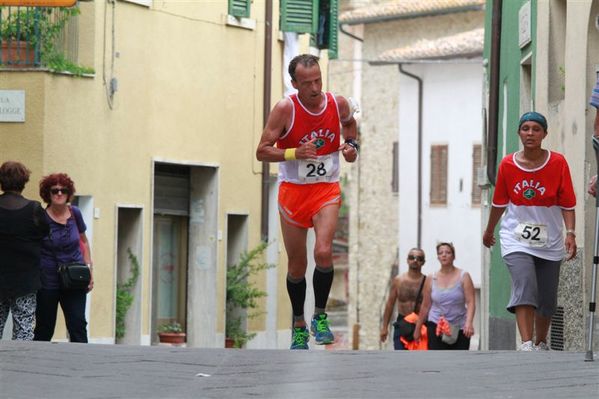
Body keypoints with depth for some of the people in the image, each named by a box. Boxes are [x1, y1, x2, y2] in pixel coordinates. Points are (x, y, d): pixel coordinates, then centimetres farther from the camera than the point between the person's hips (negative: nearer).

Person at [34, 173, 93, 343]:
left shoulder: (75, 214, 2)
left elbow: (84, 242, 16)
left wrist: (89, 269, 8)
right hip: (47, 282, -2)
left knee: (78, 325, -6)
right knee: (44, 329, 7)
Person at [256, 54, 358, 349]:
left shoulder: (338, 104, -5)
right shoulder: (285, 109, -13)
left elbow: (349, 123, 20)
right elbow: (262, 151, -11)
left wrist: (352, 144, 1)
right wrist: (295, 153, -25)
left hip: (327, 190, 1)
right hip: (293, 190, -1)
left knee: (323, 253, -21)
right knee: (296, 265, 7)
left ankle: (320, 317, -3)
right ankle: (299, 325, 26)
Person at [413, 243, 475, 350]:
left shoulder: (464, 277, -2)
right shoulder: (431, 279, 4)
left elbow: (471, 302, -10)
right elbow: (425, 306, 10)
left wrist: (468, 323, -26)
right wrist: (417, 329, 13)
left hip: (459, 329, 0)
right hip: (436, 328, 0)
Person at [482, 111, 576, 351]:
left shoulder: (558, 163, -6)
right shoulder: (507, 165, -3)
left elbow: (567, 204, -6)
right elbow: (499, 203, 11)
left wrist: (570, 233, -18)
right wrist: (489, 231, 22)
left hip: (549, 241, 1)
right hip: (516, 239, -1)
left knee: (547, 299, 9)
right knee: (525, 287, -23)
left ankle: (541, 344, 31)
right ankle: (526, 345, -28)